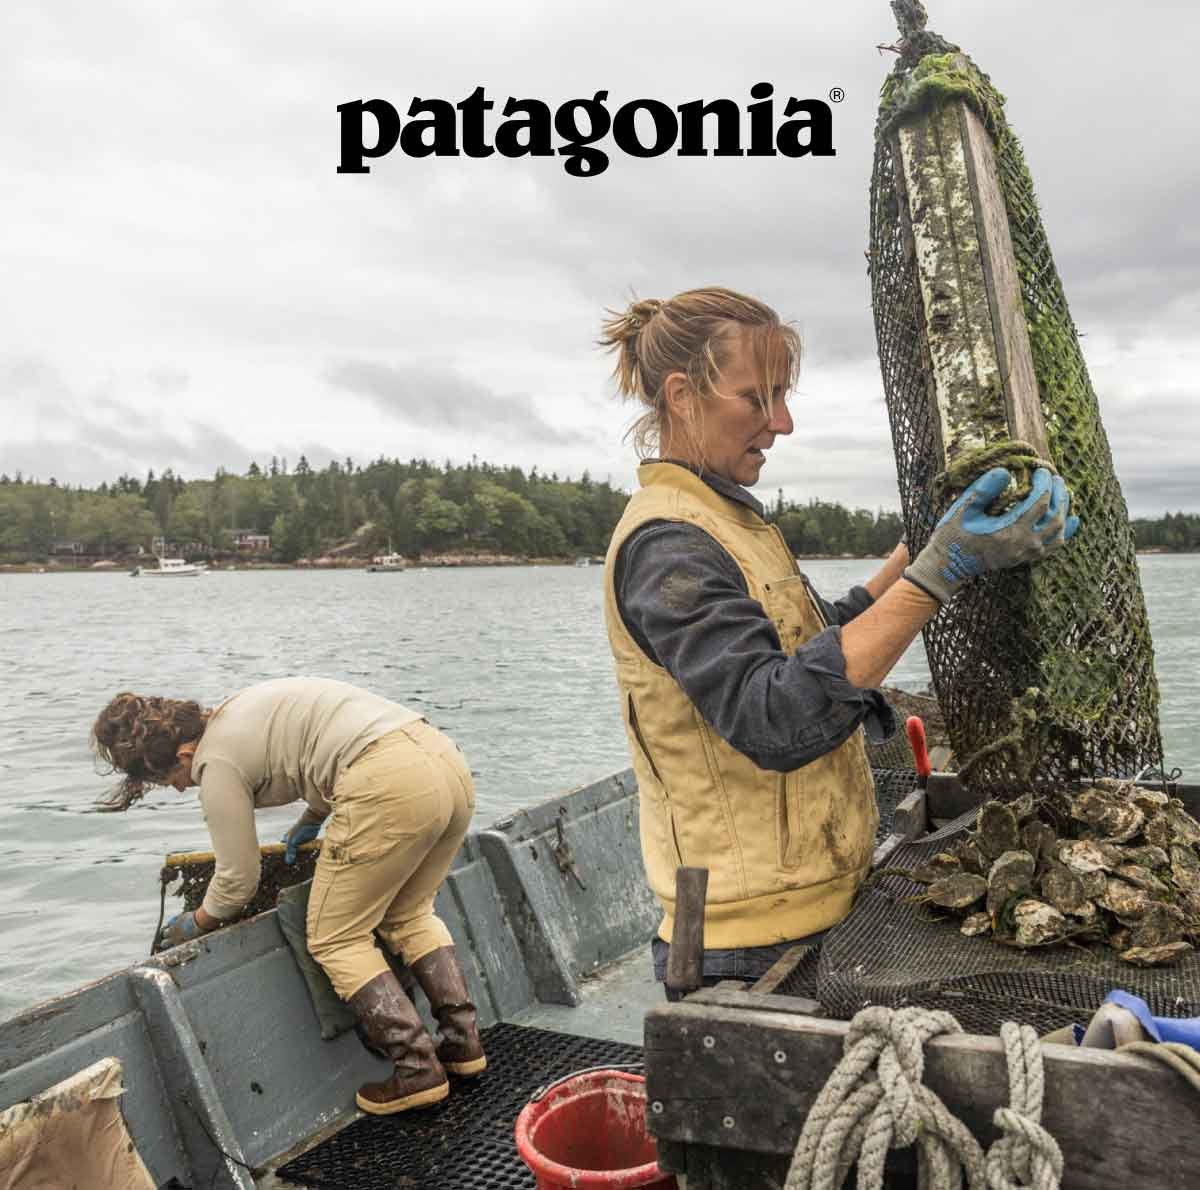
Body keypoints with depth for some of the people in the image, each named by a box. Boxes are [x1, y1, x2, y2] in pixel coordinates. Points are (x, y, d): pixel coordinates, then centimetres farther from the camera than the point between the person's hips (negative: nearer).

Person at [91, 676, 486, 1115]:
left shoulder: (216, 762, 1)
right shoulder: (240, 712, 26)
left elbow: (238, 879, 9)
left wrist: (194, 924, 28)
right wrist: (311, 819, 36)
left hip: (390, 784, -9)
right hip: (448, 760, 9)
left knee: (336, 939, 9)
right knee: (409, 914, 26)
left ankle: (417, 1071, 8)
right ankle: (463, 1042, 23)